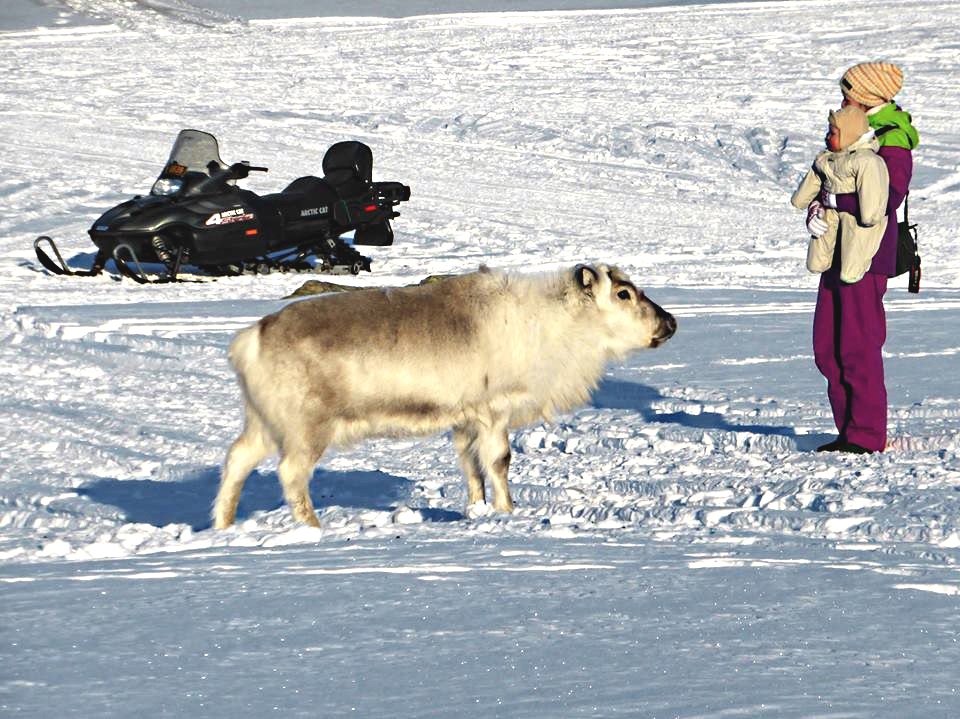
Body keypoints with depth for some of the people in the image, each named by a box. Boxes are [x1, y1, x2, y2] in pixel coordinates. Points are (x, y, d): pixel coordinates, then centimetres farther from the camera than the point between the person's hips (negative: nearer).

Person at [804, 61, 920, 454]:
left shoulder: (893, 143, -10)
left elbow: (888, 198, -22)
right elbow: (819, 186, 15)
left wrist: (837, 200, -18)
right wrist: (815, 212, -6)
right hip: (837, 255, 9)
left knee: (859, 348, -8)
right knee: (828, 349, 9)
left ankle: (868, 436, -2)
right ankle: (848, 431, 17)